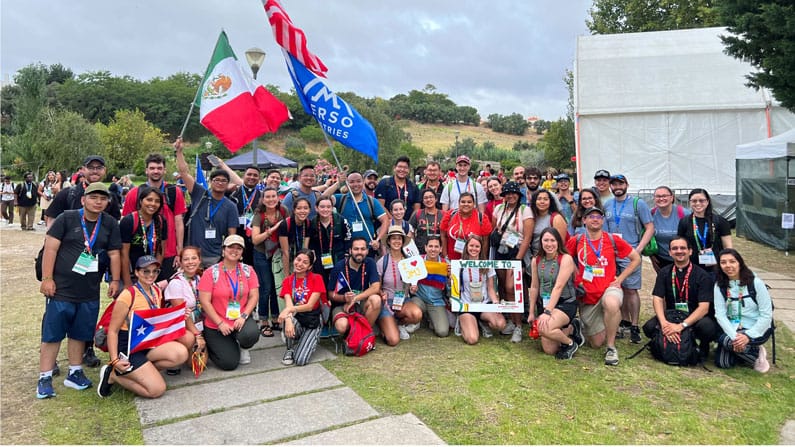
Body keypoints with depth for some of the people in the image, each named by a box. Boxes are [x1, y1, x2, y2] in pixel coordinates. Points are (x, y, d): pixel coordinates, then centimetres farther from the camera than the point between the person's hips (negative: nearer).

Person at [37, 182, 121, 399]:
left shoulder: (110, 224, 5)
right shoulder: (66, 218, -5)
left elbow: (114, 254, 8)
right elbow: (50, 248, -8)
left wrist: (115, 280, 3)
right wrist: (47, 278, -12)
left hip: (90, 292, 3)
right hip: (61, 289, -3)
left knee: (80, 334, 13)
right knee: (52, 334, 3)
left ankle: (74, 373, 26)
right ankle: (44, 378, 13)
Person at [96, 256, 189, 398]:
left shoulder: (157, 292, 8)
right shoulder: (128, 295, -13)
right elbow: (112, 330, -12)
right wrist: (115, 360, -22)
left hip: (149, 342, 7)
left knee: (181, 353, -22)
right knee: (157, 389, -17)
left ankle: (140, 370, -2)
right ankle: (113, 374, 3)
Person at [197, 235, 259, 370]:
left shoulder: (248, 271, 1)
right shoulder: (211, 273, -8)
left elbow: (254, 296, -2)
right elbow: (204, 301, -11)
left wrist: (243, 316, -16)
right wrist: (220, 323, -16)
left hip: (240, 319, 2)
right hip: (215, 325, -2)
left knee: (252, 334, -32)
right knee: (230, 363, -10)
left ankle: (242, 348, 8)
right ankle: (210, 346, 25)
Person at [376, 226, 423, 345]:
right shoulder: (382, 262, -8)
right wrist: (382, 294, -20)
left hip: (403, 300, 3)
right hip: (386, 301, -3)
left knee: (417, 314, -33)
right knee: (393, 340, -20)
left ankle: (399, 324, 2)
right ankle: (386, 325, 16)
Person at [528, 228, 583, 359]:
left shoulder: (566, 259, -14)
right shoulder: (536, 260, 2)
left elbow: (558, 287, -22)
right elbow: (534, 287, 8)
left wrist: (547, 312, -27)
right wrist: (531, 312, 10)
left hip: (565, 303, -6)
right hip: (545, 304, 6)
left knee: (544, 328, -33)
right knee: (549, 350, 2)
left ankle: (570, 343, -3)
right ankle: (570, 329, 28)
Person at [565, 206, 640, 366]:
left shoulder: (613, 240, -2)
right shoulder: (576, 241, -1)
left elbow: (636, 258, 7)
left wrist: (620, 278, 0)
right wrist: (576, 277, 2)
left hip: (609, 288, -1)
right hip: (587, 295, 1)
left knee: (611, 304, -41)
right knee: (597, 343, 5)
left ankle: (611, 347, -20)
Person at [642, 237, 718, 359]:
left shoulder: (702, 275, -9)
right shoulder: (664, 273, 1)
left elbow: (704, 307, -17)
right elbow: (657, 299, -8)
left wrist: (682, 325, -30)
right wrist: (664, 323, -26)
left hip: (696, 317, -2)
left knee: (708, 328, -35)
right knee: (649, 327, -25)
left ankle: (703, 347, 1)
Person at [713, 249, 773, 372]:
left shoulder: (755, 283, -10)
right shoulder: (719, 286, -1)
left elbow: (766, 315, -11)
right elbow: (720, 314, -8)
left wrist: (748, 335, -21)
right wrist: (734, 336, -23)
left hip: (756, 329, -3)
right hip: (733, 329, 3)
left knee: (727, 342, -30)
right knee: (722, 363, -13)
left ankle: (757, 353, -1)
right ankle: (747, 351, 15)